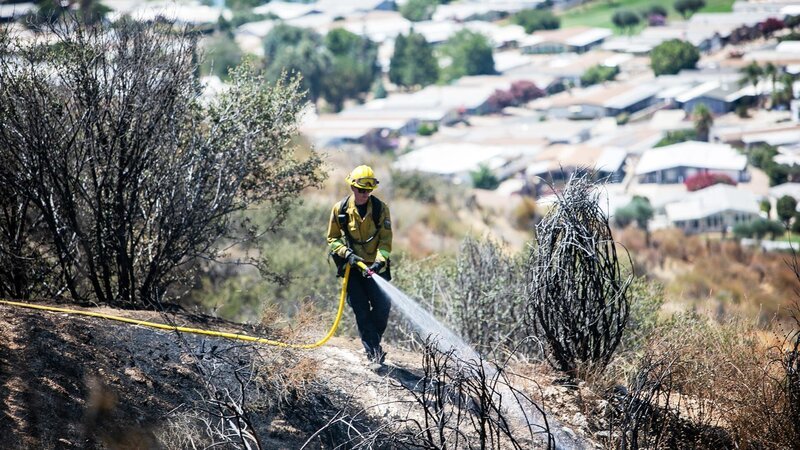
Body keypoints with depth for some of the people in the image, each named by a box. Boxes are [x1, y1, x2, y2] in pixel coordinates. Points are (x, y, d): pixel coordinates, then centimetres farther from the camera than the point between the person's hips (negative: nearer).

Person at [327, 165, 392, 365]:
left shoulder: (380, 208, -4)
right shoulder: (340, 209, -2)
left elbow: (385, 240, -6)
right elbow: (332, 239, 5)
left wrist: (380, 261, -22)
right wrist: (347, 253, -13)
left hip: (376, 266, 0)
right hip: (352, 267, 0)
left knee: (383, 306, -9)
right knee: (361, 309, -9)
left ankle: (373, 342, 13)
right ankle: (373, 349, -6)